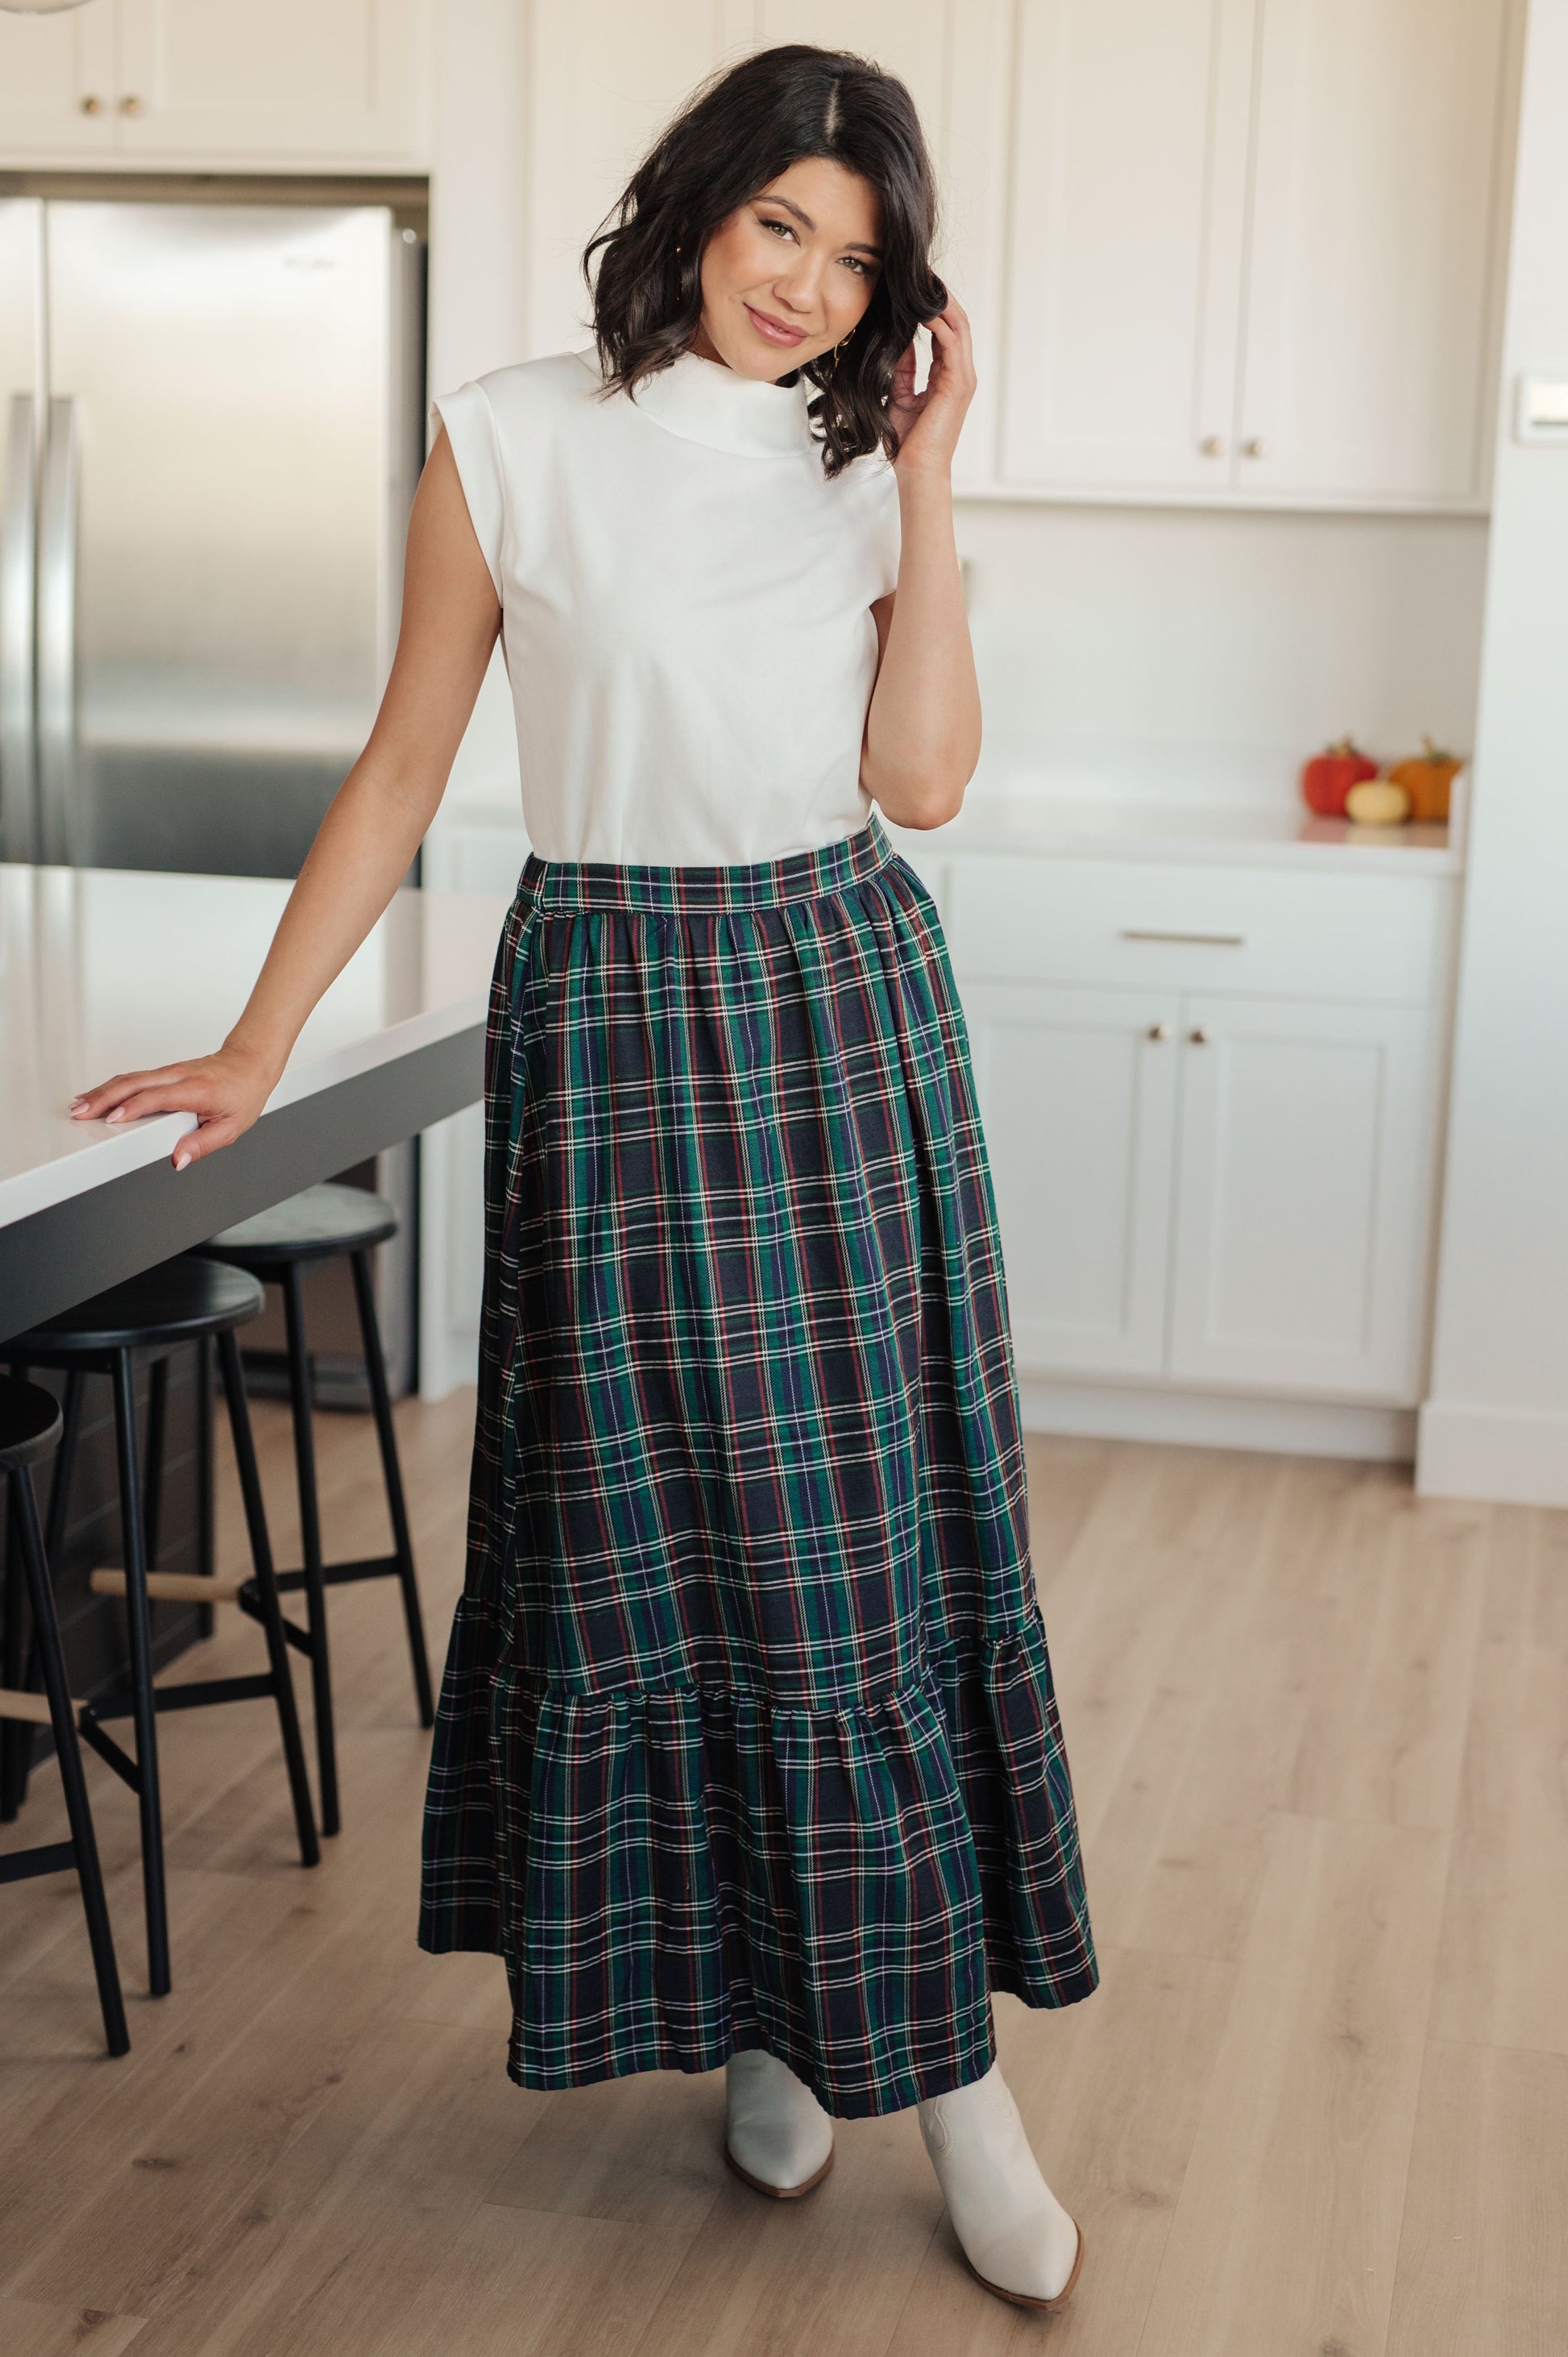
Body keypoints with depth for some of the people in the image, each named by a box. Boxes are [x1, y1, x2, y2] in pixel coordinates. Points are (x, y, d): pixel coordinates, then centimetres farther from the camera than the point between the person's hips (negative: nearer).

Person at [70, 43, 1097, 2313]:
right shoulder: (515, 444, 0)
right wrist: (258, 1049, 1)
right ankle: (747, 2013, 22)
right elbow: (401, 776, 3)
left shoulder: (869, 470, 7)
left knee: (887, 1529, 2)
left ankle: (948, 2055, 13)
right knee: (649, 1540, 3)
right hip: (610, 1012, -2)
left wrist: (928, 479, -5)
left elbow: (924, 778, -4)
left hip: (847, 1009, 2)